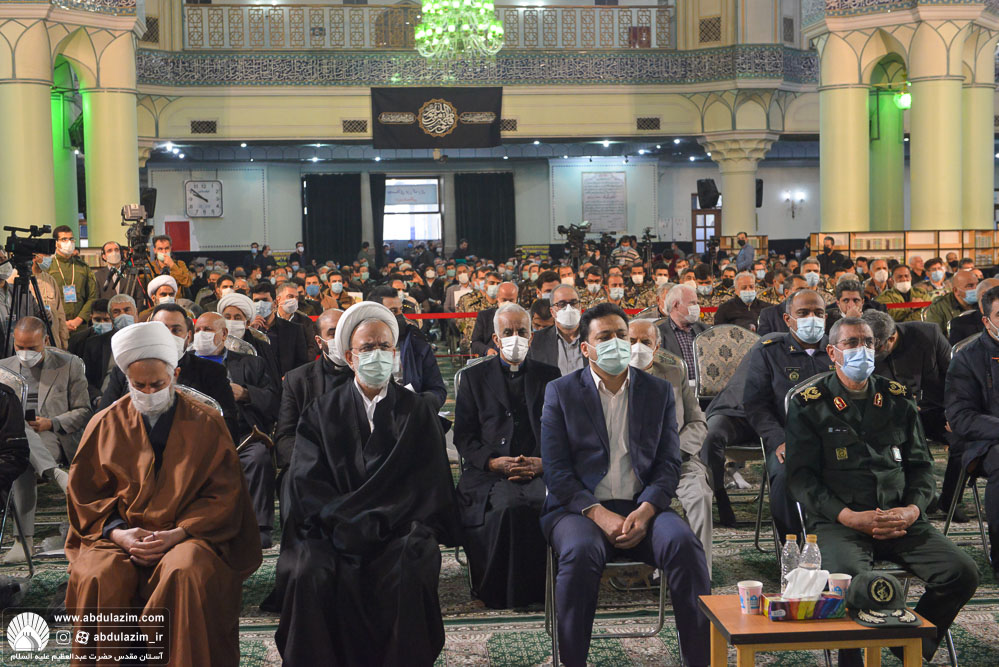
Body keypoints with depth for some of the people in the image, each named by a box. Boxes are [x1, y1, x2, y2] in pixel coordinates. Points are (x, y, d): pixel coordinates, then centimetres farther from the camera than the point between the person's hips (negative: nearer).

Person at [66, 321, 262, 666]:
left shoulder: (207, 424, 6)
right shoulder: (106, 424, 11)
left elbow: (222, 494, 2)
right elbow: (85, 493, 9)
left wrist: (178, 533, -13)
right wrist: (117, 532, -9)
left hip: (187, 535, -1)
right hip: (118, 536, 2)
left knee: (185, 574, -35)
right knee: (99, 579, -31)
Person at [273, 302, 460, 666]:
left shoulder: (419, 412, 11)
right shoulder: (322, 412, 13)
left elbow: (426, 485, 2)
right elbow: (306, 482, 2)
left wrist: (375, 524, -12)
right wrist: (346, 524, -15)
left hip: (400, 527, 0)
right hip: (331, 528, 1)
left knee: (411, 572, -31)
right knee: (309, 572, -29)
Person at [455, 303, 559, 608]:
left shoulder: (549, 375, 19)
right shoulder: (474, 377, 16)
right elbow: (464, 437, 8)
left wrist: (543, 462, -9)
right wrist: (493, 462, -10)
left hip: (540, 471, 1)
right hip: (489, 474, -1)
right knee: (508, 504, -34)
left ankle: (539, 587, -14)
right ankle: (499, 591, -15)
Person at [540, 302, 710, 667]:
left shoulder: (659, 391, 13)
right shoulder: (561, 391, 6)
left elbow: (669, 464, 7)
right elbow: (555, 469, -1)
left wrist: (644, 511, -12)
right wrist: (600, 514, -15)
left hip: (641, 509, 2)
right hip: (581, 508, -2)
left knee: (684, 543, -28)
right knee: (581, 552, -35)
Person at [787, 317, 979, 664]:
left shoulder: (898, 399, 16)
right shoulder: (809, 405, 4)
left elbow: (921, 464, 17)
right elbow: (801, 476, -1)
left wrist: (912, 510, -4)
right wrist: (849, 516, -13)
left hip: (900, 518, 4)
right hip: (838, 521, -4)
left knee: (963, 572, -17)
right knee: (848, 579, -35)